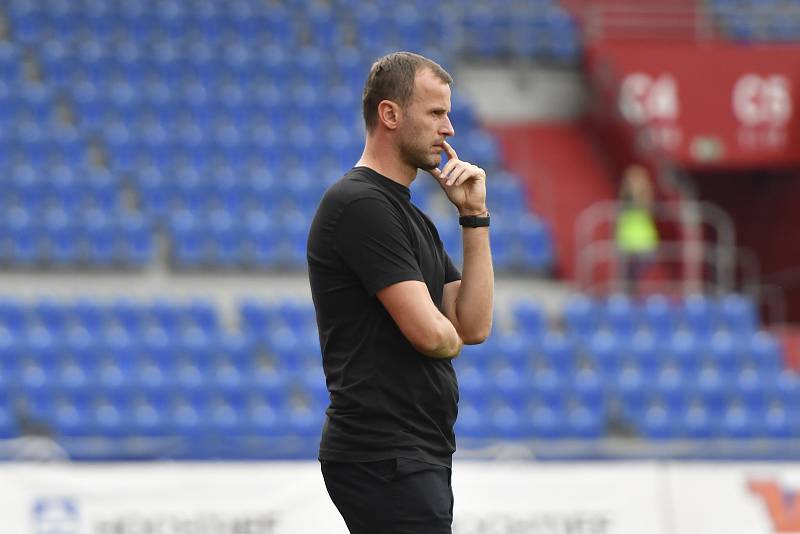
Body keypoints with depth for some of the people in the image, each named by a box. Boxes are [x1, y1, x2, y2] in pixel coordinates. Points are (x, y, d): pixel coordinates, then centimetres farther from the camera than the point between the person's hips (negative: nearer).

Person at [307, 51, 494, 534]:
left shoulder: (413, 218, 19)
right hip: (384, 458, -10)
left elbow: (474, 325, 10)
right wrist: (451, 335, 5)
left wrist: (474, 216, 6)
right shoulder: (361, 205, -13)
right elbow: (430, 334, -20)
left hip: (419, 455, 10)